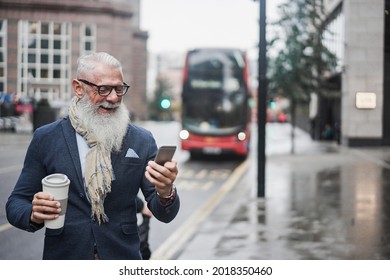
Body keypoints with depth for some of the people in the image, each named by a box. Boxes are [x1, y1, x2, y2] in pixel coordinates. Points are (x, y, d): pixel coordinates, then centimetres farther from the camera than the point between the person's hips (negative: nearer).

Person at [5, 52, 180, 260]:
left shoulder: (142, 141, -4)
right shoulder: (46, 139, -4)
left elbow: (164, 215, -4)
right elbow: (16, 204, -1)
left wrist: (166, 193, -27)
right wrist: (34, 214, -23)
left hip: (123, 257, 0)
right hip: (64, 256, 0)